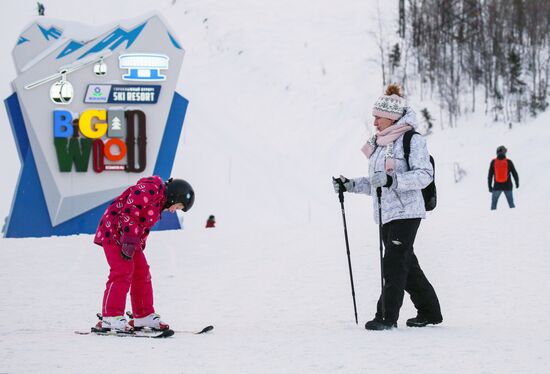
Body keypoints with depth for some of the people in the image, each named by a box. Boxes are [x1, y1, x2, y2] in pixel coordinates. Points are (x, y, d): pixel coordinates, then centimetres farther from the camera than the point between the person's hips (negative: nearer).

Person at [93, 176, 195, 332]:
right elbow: (129, 211, -25)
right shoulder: (150, 189, -17)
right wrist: (130, 239, -28)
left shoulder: (159, 202, 16)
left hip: (131, 238, 11)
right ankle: (111, 317, -21)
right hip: (114, 232, -11)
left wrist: (139, 245, 16)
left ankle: (144, 316, 22)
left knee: (142, 273, 12)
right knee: (123, 271, -18)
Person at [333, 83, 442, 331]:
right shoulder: (379, 143, 17)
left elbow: (424, 175, -18)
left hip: (406, 212, -9)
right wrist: (351, 185, 10)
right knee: (407, 264, 13)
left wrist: (392, 180, -28)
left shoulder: (412, 140, -9)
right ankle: (429, 312, 24)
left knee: (394, 263, -11)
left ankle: (387, 316, -9)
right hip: (386, 214, 9)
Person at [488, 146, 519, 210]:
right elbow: (514, 173, 3)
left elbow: (490, 175, 1)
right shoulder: (508, 162, -4)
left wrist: (490, 186, 10)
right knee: (511, 204, 8)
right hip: (507, 186, 0)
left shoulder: (493, 162, -3)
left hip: (497, 186, 0)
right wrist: (517, 183, 19)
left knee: (493, 204, 9)